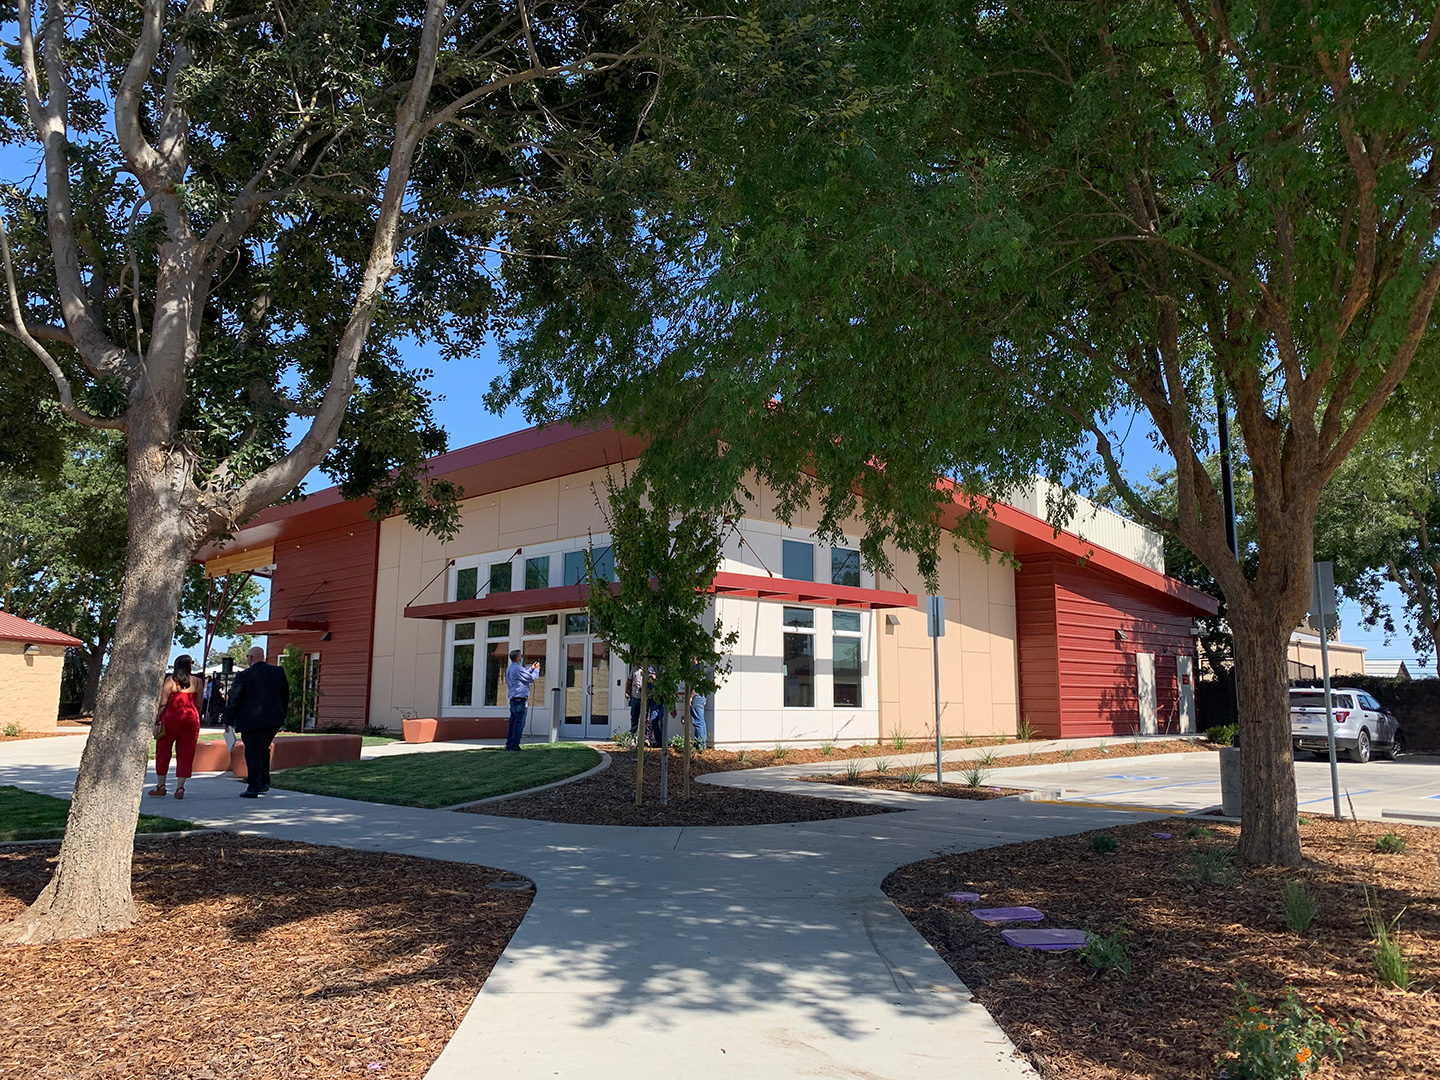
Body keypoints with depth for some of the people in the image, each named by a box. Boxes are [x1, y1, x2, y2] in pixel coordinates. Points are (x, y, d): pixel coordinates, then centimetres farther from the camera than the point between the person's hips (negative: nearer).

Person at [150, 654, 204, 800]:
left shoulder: (170, 680, -3)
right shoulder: (197, 681, 3)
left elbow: (163, 704, -6)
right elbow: (199, 705, 5)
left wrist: (157, 721, 2)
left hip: (172, 717, -1)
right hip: (191, 718, 2)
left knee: (163, 751, 13)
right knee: (185, 754, 6)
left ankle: (161, 786, 19)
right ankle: (180, 787, 2)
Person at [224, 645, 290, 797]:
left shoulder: (244, 676, -8)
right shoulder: (278, 671, 4)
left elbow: (234, 700, -4)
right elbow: (285, 695, 11)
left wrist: (228, 721, 6)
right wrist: (281, 714, 22)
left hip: (252, 721, -5)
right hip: (274, 719, 5)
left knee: (253, 754, 2)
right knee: (263, 750, 20)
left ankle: (253, 788, 2)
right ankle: (264, 783, 20)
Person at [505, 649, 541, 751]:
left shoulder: (509, 669, 17)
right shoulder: (517, 669, -14)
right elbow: (532, 678, -9)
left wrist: (531, 669, 28)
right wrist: (536, 669, 7)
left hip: (513, 700, 10)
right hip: (520, 699, -10)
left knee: (513, 723, 10)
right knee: (519, 723, -7)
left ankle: (509, 744, 11)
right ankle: (515, 745, -8)